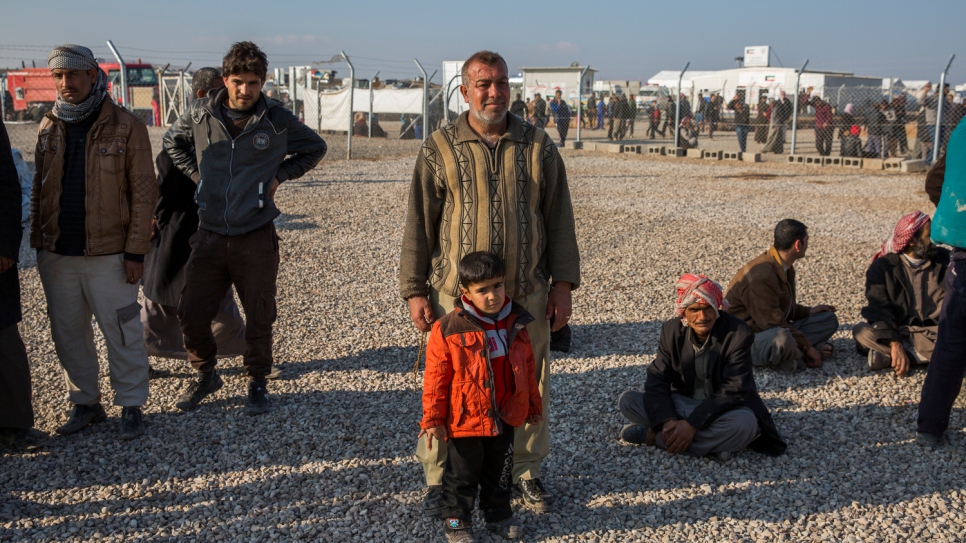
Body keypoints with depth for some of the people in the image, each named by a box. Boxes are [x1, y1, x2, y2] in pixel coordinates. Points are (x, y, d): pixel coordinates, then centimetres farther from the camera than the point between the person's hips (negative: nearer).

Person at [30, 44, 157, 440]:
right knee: (68, 334, 12)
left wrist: (135, 251, -11)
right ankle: (85, 404, 27)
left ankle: (131, 406, 15)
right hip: (57, 255, 5)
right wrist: (37, 243, 9)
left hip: (107, 254, -5)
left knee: (121, 334, 2)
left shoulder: (126, 127, -6)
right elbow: (39, 189, 15)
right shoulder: (48, 128, 8)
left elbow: (144, 193, -7)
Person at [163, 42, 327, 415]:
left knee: (259, 319, 8)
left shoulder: (278, 121, -4)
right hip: (209, 237, 2)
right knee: (191, 316, 5)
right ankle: (206, 376, 31)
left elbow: (315, 149, 12)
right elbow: (172, 142, 20)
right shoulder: (201, 115, -1)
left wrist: (279, 176, 1)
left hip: (257, 239, -2)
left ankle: (257, 383, 29)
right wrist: (196, 174, 7)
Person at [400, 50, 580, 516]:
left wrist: (562, 284, 4)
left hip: (527, 296, 2)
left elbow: (559, 219, 9)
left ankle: (527, 472, 30)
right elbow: (418, 225, 2)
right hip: (455, 294, -1)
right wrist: (415, 290, -1)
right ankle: (437, 477, 23)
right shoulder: (439, 149, 1)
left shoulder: (538, 146, 6)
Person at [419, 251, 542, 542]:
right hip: (465, 421, -4)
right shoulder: (448, 329, -18)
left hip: (506, 419, 4)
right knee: (462, 475, 12)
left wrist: (533, 404, 15)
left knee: (500, 472, 21)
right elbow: (436, 378, -13)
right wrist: (432, 419, -10)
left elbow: (527, 367, 9)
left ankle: (498, 514, 40)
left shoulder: (515, 322, -4)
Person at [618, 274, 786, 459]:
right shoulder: (672, 330, -5)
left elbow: (733, 391, -23)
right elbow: (657, 378, -9)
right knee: (627, 400, -16)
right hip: (683, 405, 3)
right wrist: (668, 420, -28)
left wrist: (692, 424, -32)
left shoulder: (738, 334, -18)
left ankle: (653, 436, -25)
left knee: (745, 422, -39)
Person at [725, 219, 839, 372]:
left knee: (828, 319, 7)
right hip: (749, 338, -10)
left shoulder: (785, 267, 7)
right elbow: (773, 323, -26)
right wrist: (807, 347, -20)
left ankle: (794, 350, -11)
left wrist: (808, 311, 10)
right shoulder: (761, 275, -26)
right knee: (782, 337, -42)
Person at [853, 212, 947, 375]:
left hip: (934, 333, 2)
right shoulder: (882, 267, -5)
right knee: (862, 333, -30)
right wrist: (895, 344, -31)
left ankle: (889, 357, -31)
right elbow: (879, 310, -16)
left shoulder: (945, 260, 1)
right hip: (895, 332, -1)